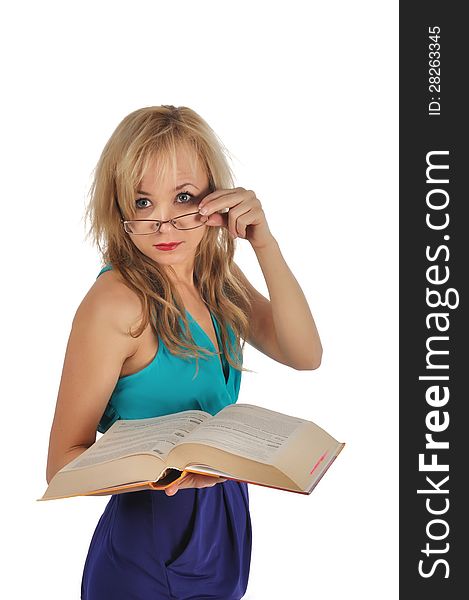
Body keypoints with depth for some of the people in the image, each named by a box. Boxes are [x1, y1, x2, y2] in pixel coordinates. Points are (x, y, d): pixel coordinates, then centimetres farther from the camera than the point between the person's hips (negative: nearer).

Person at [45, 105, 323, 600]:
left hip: (226, 521, 7)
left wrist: (264, 244, -19)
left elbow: (304, 354, -9)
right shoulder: (116, 303, -23)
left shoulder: (217, 277, -1)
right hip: (152, 546, -7)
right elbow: (63, 462, -19)